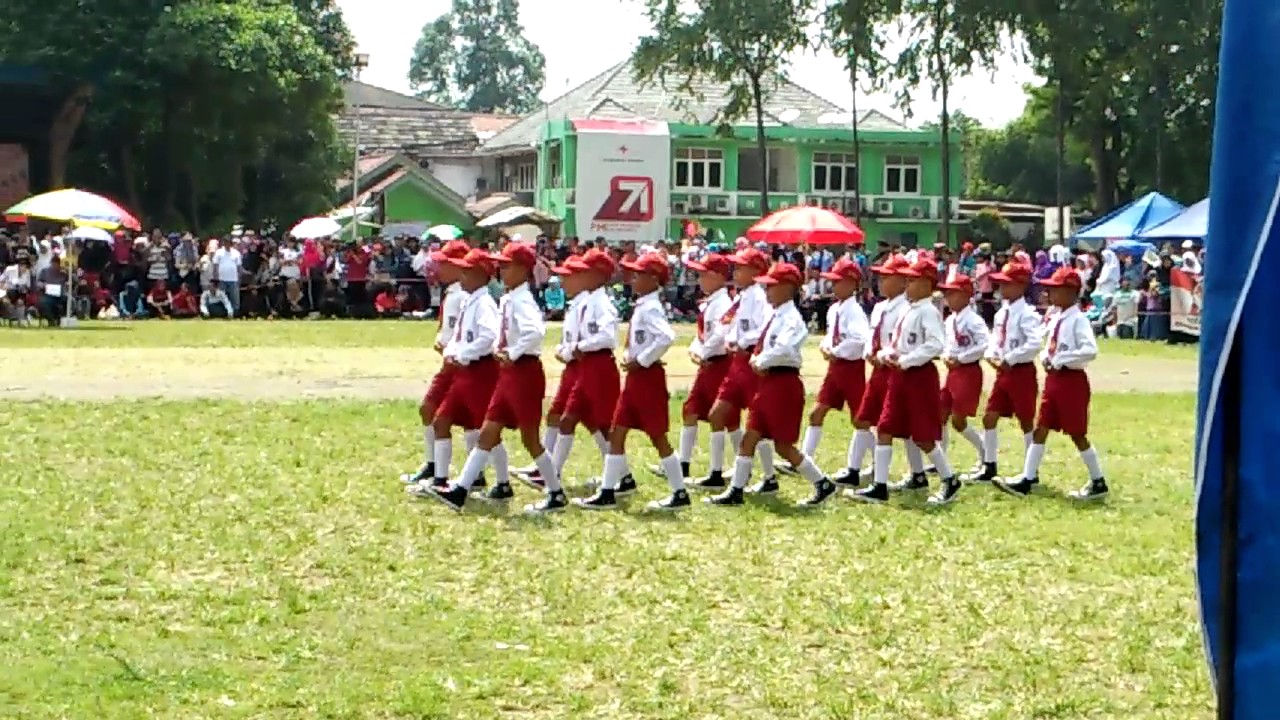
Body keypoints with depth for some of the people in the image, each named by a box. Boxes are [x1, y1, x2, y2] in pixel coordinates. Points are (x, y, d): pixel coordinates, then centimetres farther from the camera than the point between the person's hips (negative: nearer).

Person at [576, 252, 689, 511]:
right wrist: (630, 356, 5)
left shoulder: (650, 308, -17)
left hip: (648, 376, -10)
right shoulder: (642, 306, 12)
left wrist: (641, 360, -24)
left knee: (658, 436, -1)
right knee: (616, 434, 9)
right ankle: (607, 493, 11)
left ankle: (680, 494, 8)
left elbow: (667, 337, -33)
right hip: (636, 377, 10)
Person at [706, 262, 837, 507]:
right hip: (767, 383, 9)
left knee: (783, 445, -2)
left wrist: (761, 361, -16)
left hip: (784, 383, -9)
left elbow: (784, 349, -31)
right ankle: (735, 491, 11)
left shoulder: (791, 318, -16)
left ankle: (823, 484, 10)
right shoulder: (774, 316, 13)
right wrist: (756, 358, 1)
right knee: (749, 436, 7)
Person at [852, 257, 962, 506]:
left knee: (924, 436, -1)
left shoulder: (928, 311, -14)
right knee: (884, 429, 3)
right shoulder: (908, 311, 13)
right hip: (899, 375, 9)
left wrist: (905, 361, -23)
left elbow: (936, 344, -26)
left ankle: (950, 482, 15)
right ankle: (879, 487, 5)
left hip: (920, 375, -9)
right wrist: (887, 354, 0)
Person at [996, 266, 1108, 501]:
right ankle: (1027, 480, 9)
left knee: (1077, 434, 0)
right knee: (1040, 429, 7)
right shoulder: (1056, 319, 11)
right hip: (1053, 379, 9)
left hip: (1072, 380, -9)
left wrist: (1059, 360, -23)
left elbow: (1090, 350, -27)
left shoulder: (1078, 320, -15)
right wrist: (1046, 357, -1)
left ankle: (1098, 483, 12)